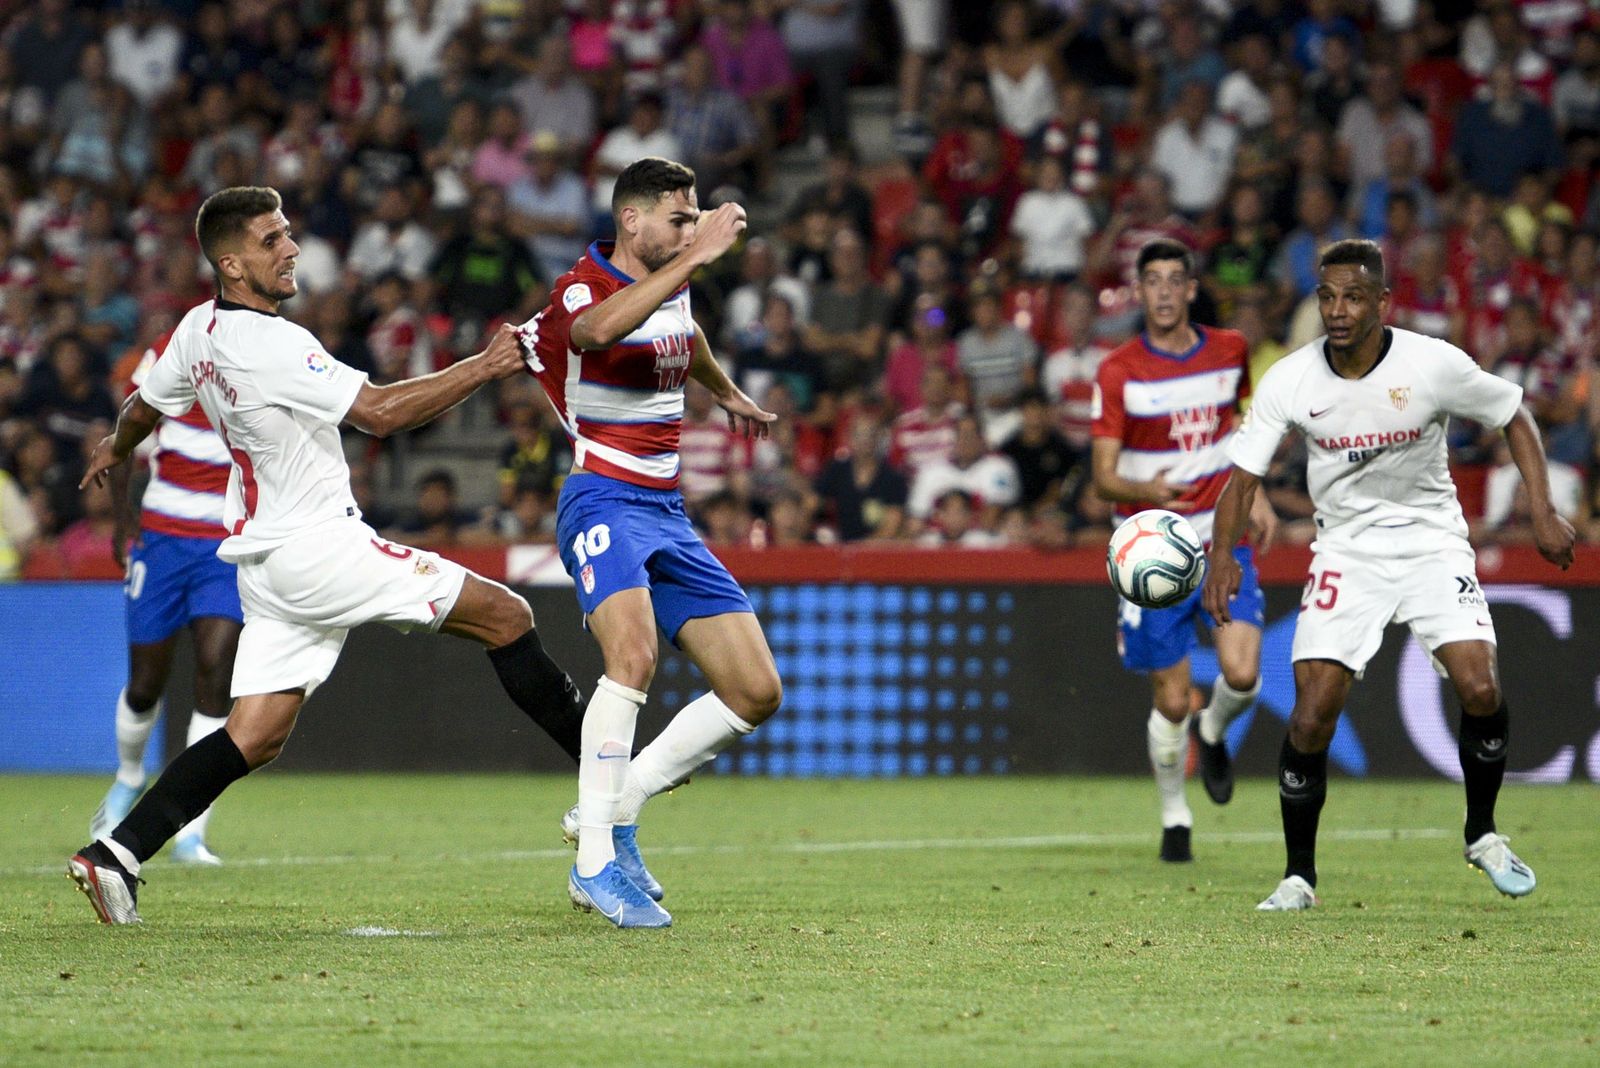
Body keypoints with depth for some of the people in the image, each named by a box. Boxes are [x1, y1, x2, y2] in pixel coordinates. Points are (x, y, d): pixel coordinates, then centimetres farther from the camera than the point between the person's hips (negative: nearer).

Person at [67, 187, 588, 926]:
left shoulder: (200, 329, 8)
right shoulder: (270, 344, -20)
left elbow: (145, 407, 26)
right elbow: (380, 412, -23)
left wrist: (116, 448, 48)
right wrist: (482, 368, -20)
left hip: (269, 569, 9)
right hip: (317, 551, -9)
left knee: (255, 736, 8)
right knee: (506, 616, -4)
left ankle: (115, 855, 0)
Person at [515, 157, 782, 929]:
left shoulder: (673, 281, 12)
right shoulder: (584, 287, -12)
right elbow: (601, 328, -39)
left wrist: (728, 395, 53)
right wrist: (694, 257, -40)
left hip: (669, 516, 8)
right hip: (603, 502, -8)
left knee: (757, 693, 2)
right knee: (635, 654, -33)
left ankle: (612, 812, 12)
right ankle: (595, 862, -29)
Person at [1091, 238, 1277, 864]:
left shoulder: (1229, 351, 2)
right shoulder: (1118, 373, -10)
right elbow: (1103, 477, -13)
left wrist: (1253, 495, 12)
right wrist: (1146, 491, -34)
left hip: (1223, 540, 2)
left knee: (1242, 674, -16)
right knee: (1171, 701, 1)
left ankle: (1212, 734, 20)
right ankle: (1175, 818, 25)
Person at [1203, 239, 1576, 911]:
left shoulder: (1433, 364, -15)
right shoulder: (1289, 381, -12)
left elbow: (1514, 418, 1)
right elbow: (1243, 474, -5)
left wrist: (1543, 513, -7)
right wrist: (1221, 557, -21)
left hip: (1432, 543, -1)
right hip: (1345, 549, 1)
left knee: (1480, 688, -19)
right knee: (1312, 712, -13)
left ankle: (1482, 834, 7)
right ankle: (1298, 875, 4)